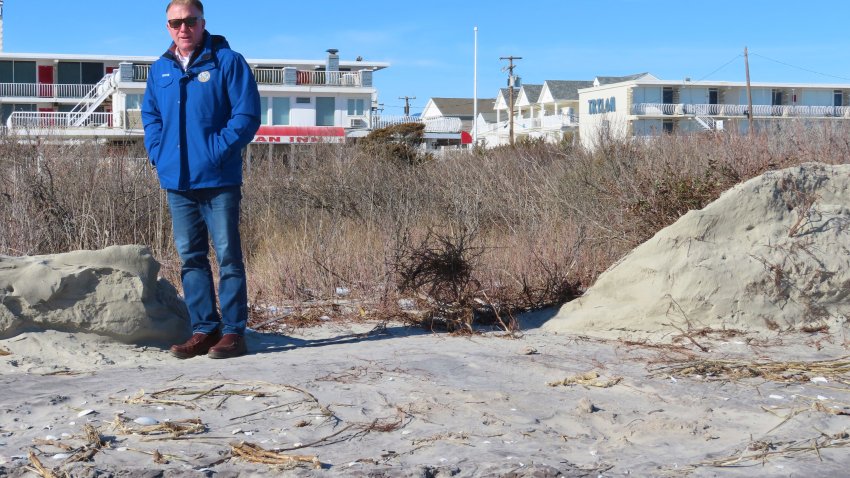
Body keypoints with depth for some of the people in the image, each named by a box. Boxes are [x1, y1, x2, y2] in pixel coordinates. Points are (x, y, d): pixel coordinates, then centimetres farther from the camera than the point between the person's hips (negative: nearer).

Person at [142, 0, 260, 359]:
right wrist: (158, 153, 5)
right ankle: (204, 330, 17)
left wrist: (218, 152, -14)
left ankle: (233, 332, 5)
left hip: (218, 180, -5)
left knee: (228, 256, -1)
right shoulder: (159, 69, 12)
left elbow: (246, 115, -8)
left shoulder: (227, 62, -4)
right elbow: (150, 115, 20)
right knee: (190, 257, 9)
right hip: (176, 181, 6)